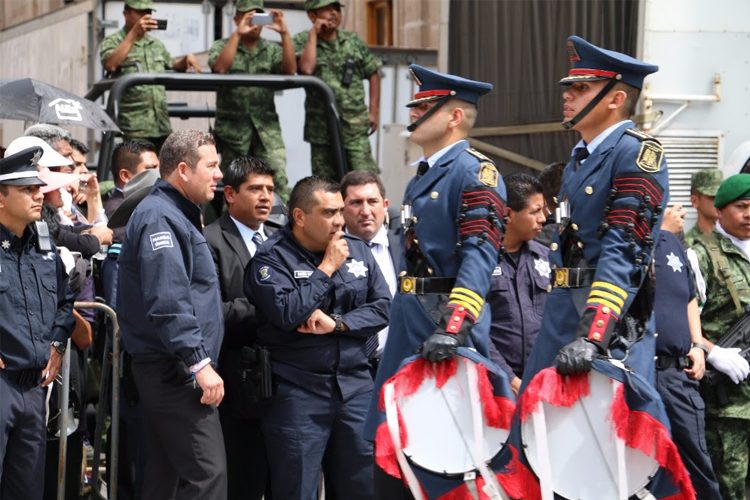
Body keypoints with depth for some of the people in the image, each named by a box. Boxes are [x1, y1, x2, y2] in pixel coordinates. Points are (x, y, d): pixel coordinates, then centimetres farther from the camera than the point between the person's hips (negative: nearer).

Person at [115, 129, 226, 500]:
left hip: (165, 370, 11)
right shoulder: (159, 217, -13)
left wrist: (199, 361, 22)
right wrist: (200, 363, -22)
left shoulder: (176, 214, 20)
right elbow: (168, 303, -22)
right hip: (175, 370, -11)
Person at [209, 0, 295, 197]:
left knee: (278, 178, -14)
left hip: (267, 127, 1)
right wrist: (238, 33, -19)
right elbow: (220, 67, -16)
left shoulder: (272, 50, 11)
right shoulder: (222, 46, 5)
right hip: (233, 127, -1)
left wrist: (284, 33, -15)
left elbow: (290, 69, -7)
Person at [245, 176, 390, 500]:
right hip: (298, 391, -4)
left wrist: (337, 323, -10)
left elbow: (383, 306, 5)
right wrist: (327, 267, -10)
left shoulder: (357, 250, 10)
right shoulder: (272, 258, -6)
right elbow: (287, 313, -20)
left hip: (355, 385, 4)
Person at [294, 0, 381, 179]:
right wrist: (314, 32, -11)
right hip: (321, 128, 0)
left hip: (355, 126, 0)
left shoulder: (353, 41, 8)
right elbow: (306, 68, -19)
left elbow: (373, 74, 15)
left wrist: (374, 111, 8)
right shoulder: (303, 41, 1)